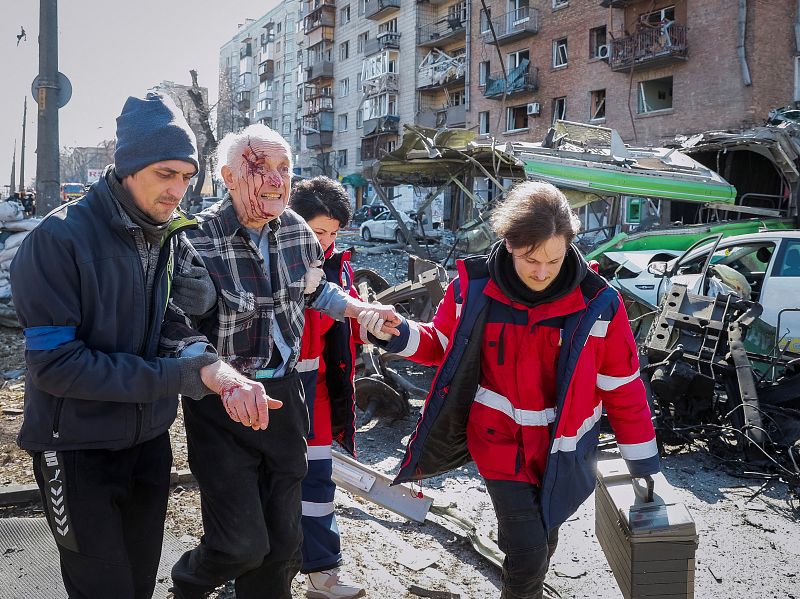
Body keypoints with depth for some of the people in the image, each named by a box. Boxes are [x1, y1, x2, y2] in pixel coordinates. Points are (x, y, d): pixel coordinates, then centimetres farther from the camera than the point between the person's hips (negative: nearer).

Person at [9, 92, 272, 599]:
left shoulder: (172, 237, 0)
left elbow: (177, 326, 1)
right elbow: (55, 364, -24)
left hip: (149, 439, 6)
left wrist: (203, 360, -24)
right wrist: (184, 375, -26)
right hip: (79, 448, -5)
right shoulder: (60, 239, -20)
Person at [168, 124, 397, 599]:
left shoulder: (297, 231, 0)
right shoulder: (197, 241, -19)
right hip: (221, 404, -5)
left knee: (284, 539, 14)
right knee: (242, 543, -4)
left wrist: (365, 311, 5)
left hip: (284, 395, 6)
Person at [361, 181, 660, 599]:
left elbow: (622, 387, -5)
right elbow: (443, 345, 4)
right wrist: (399, 336, -15)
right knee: (527, 549, -7)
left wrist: (643, 458, 1)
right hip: (500, 439, -1)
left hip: (561, 450, 1)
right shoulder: (474, 287, -13)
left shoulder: (596, 302, -14)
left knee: (541, 540, 19)